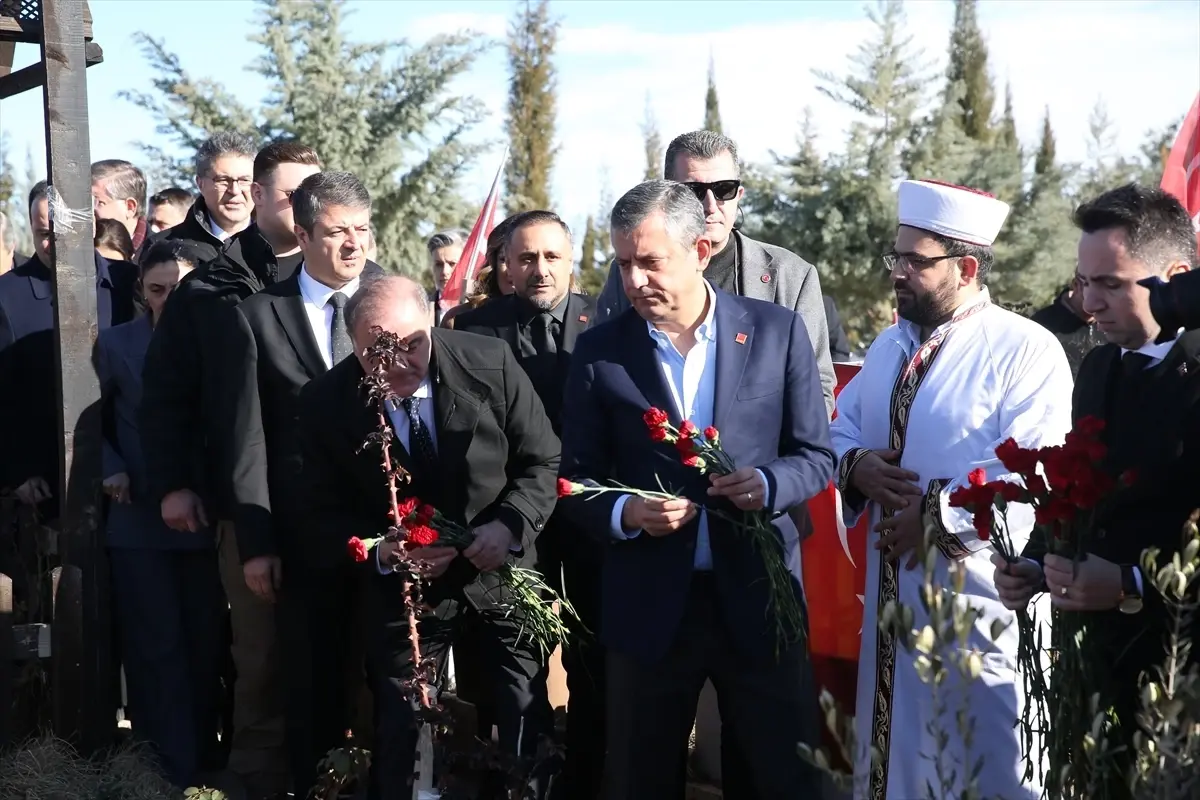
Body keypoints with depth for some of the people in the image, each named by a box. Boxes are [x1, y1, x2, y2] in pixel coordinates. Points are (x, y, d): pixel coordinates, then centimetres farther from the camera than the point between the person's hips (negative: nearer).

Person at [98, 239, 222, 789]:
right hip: (138, 520, -1)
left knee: (205, 644, 8)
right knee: (156, 648, -1)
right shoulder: (116, 344, 2)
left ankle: (203, 760, 19)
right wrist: (111, 470, -6)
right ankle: (172, 773, 5)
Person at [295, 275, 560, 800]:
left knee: (526, 719, 10)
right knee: (401, 730, 10)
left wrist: (512, 524, -23)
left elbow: (543, 461, -6)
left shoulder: (490, 363, -16)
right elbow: (322, 517, -6)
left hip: (502, 566, 0)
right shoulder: (325, 402, -14)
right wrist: (380, 551, -25)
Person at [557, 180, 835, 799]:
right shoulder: (599, 351, 1)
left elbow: (817, 456, 4)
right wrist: (625, 513, -17)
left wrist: (769, 483, -17)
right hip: (648, 606, 1)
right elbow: (576, 481, 4)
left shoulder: (776, 330, 0)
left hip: (758, 597, 0)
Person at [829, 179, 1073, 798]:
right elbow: (842, 428, 17)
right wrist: (857, 467, -5)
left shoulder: (1025, 350, -14)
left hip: (977, 592, -7)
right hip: (891, 587, 7)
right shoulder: (890, 346, 12)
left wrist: (936, 511, -21)